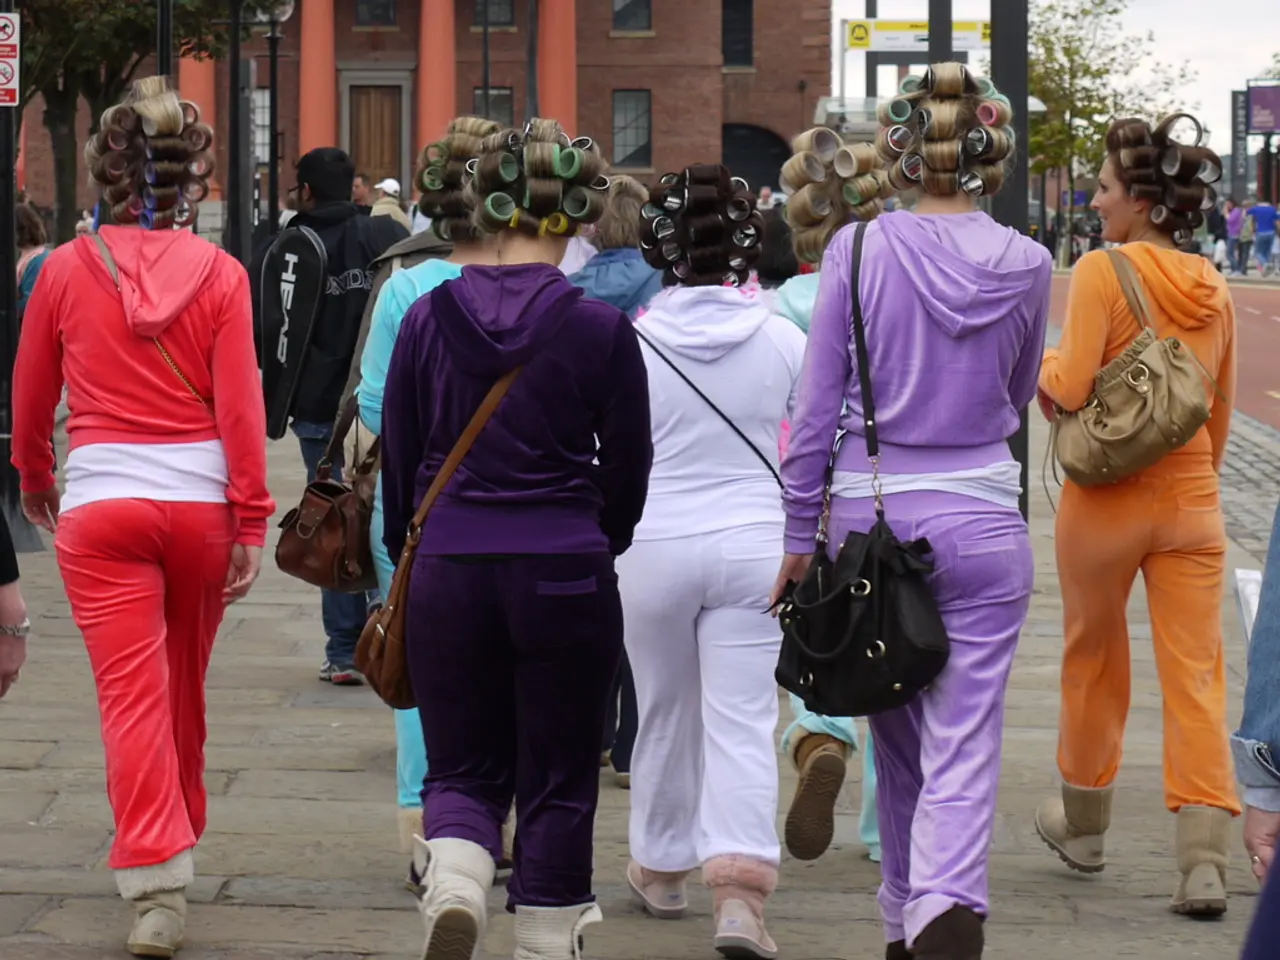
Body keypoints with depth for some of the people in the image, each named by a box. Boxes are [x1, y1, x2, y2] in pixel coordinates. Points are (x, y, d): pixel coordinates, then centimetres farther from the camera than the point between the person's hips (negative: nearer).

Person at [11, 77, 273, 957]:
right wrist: (252, 522, -1)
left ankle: (160, 881, -15)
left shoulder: (67, 271, -1)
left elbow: (30, 398, 10)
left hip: (101, 501, -2)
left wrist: (36, 481, 28)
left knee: (132, 693, -4)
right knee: (183, 685, 20)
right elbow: (240, 406, -6)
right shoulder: (220, 275, -3)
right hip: (199, 499, 2)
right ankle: (180, 833, 39)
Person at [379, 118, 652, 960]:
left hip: (448, 574, 2)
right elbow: (629, 474, 1)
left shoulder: (428, 317, -2)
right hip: (566, 576, -2)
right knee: (558, 787, 10)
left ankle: (453, 890, -15)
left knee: (464, 770, 13)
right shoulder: (601, 331, -8)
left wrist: (408, 562, 19)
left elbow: (399, 462, 4)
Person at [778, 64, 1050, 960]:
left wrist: (801, 535, 4)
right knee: (963, 756, -3)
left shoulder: (857, 250, -5)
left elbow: (817, 406, -3)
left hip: (870, 513, 1)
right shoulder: (1026, 265, -3)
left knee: (899, 743, 19)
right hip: (981, 522, -1)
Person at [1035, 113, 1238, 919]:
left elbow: (1072, 389, -18)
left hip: (1107, 497, -3)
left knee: (1094, 662, 15)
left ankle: (1084, 828, 32)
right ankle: (1206, 860, -11)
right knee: (1196, 678, -1)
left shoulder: (1102, 272, -11)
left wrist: (1039, 361, 3)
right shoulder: (1213, 289, 6)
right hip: (1191, 501, 3)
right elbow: (1223, 412, 14)